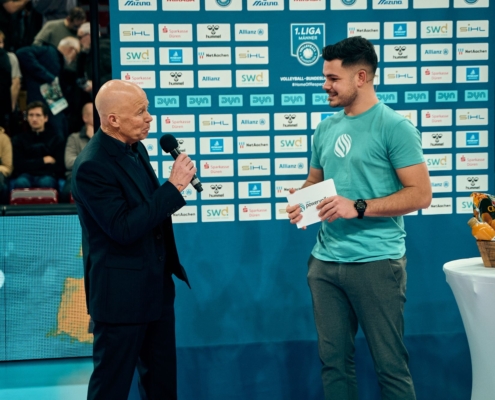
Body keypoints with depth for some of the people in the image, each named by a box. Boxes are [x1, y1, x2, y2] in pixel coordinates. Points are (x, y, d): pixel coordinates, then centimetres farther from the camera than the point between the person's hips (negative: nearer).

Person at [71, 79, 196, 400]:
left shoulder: (136, 148, 6)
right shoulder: (92, 166, -21)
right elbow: (124, 229, -26)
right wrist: (174, 187, -24)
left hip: (156, 286, 9)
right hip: (121, 293, -9)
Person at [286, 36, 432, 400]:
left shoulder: (394, 126, -8)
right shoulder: (326, 128, 12)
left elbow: (421, 194, -12)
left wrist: (358, 208, -20)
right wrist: (300, 199, -1)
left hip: (376, 262, -6)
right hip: (325, 262, 7)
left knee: (389, 364, 2)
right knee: (334, 359, 13)